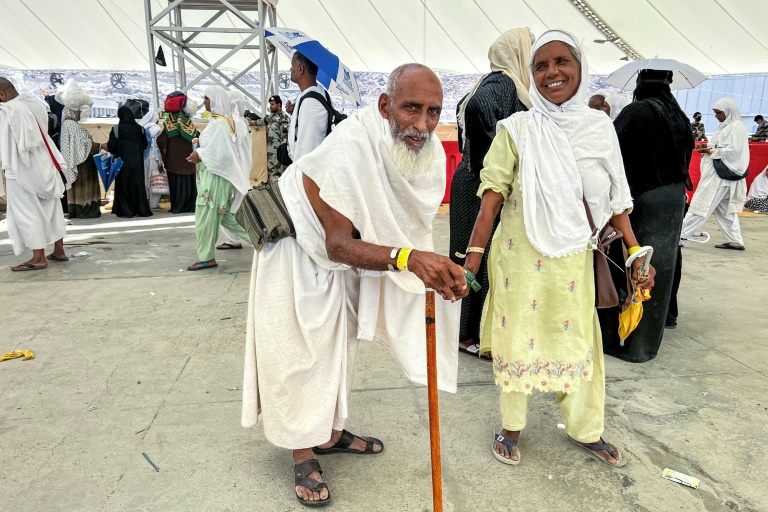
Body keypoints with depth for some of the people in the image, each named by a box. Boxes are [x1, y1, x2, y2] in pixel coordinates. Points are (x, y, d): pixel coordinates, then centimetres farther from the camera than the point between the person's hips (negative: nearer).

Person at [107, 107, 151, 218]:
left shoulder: (116, 129, -6)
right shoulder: (139, 128, 3)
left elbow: (111, 147, -9)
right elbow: (145, 145, 8)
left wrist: (102, 145, 11)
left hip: (123, 162, -3)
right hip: (137, 162, 3)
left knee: (124, 185, 6)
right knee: (138, 184, 8)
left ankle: (126, 211, 5)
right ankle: (142, 210, 8)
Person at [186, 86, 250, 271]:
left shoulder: (219, 123, -16)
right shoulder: (225, 120, 13)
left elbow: (220, 152, -21)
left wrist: (200, 155, -11)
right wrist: (200, 150, 7)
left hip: (214, 175, -10)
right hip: (214, 174, 10)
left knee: (206, 217, -2)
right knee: (224, 215, 14)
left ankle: (207, 258, 7)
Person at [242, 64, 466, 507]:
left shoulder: (431, 153, -18)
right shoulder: (352, 146, -38)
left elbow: (412, 228, -9)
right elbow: (338, 243, -37)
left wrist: (441, 270, -28)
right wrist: (408, 258, -52)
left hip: (341, 247, 7)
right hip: (298, 240, -7)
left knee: (339, 340, 18)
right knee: (297, 349, -2)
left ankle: (329, 432, 38)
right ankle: (303, 454, 18)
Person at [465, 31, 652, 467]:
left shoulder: (600, 126, 3)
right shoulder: (517, 129, -7)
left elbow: (614, 197, 8)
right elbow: (492, 196, -11)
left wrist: (636, 251, 5)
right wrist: (473, 256, -17)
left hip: (573, 258, 3)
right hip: (522, 255, -3)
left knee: (578, 340, 14)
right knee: (519, 337, 9)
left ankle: (586, 430, 36)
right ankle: (512, 426, 31)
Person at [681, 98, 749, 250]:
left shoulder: (736, 127, -11)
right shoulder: (727, 126, 17)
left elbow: (733, 150, -19)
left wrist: (711, 151, -16)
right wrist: (709, 149, 7)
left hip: (720, 175, -10)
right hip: (718, 173, 10)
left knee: (701, 205, -8)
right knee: (725, 209, 12)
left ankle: (681, 235, -7)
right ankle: (735, 241, 16)